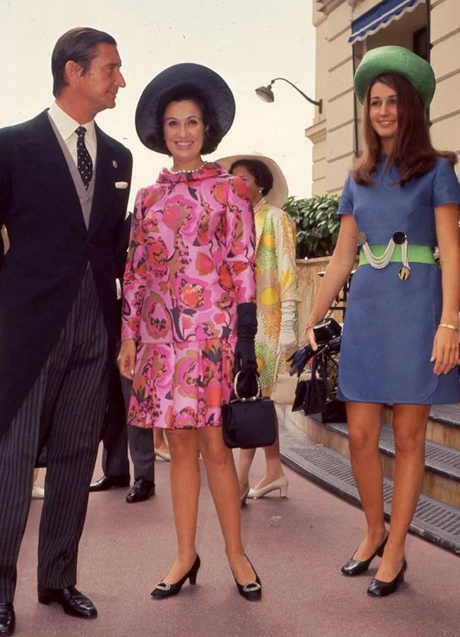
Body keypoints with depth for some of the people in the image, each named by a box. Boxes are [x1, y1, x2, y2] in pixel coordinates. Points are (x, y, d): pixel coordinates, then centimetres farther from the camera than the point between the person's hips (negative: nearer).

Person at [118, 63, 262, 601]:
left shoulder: (228, 189, 3)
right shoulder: (148, 197, 13)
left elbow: (242, 264, -2)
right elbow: (134, 271, 13)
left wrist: (246, 335, -9)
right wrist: (129, 335, 7)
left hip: (212, 328, -3)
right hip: (162, 330, 4)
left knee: (214, 444, -4)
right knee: (180, 444, 7)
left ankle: (236, 554, 9)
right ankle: (186, 556, 16)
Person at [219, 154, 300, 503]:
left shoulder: (274, 217, -1)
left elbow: (287, 271, -8)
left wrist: (288, 323, -15)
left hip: (265, 319, -7)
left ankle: (241, 478, -8)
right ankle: (274, 473, 15)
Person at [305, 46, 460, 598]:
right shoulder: (358, 179, 13)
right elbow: (342, 256, 14)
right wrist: (313, 320, 10)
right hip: (366, 308, 4)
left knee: (408, 435, 2)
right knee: (360, 435, 4)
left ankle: (395, 549, 13)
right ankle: (375, 531, 25)